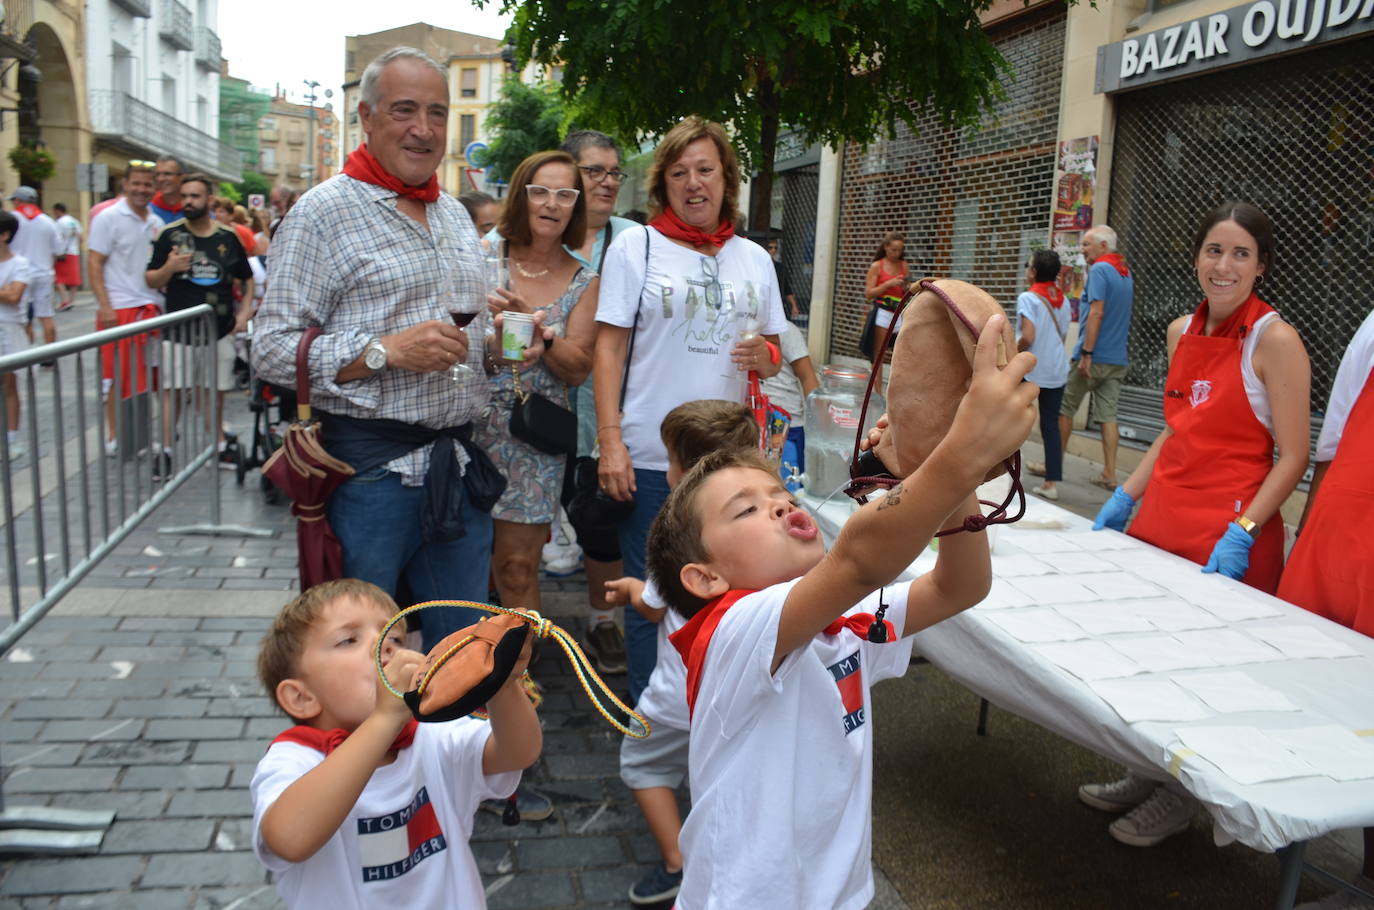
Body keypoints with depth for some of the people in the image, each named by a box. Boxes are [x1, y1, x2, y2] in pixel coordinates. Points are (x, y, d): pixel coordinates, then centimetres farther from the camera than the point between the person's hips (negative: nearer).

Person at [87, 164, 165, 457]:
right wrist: (105, 307, -14)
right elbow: (95, 265, -7)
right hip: (118, 308, -5)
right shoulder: (108, 218, -3)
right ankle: (114, 435, 11)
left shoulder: (156, 223, 13)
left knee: (147, 374, 8)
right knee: (117, 375, 1)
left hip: (152, 307, 5)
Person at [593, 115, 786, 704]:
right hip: (652, 457, -3)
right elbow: (609, 346, -3)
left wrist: (765, 357, -7)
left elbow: (773, 351, 19)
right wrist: (610, 441, -12)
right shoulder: (635, 246, 2)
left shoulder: (754, 258, 12)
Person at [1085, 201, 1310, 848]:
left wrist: (1242, 534, -20)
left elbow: (1292, 457, -11)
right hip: (1161, 520, 6)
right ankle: (1145, 777, 31)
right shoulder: (1182, 332, 9)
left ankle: (1177, 798, 24)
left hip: (1228, 536, -6)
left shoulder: (1274, 341, -10)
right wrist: (1126, 497, 13)